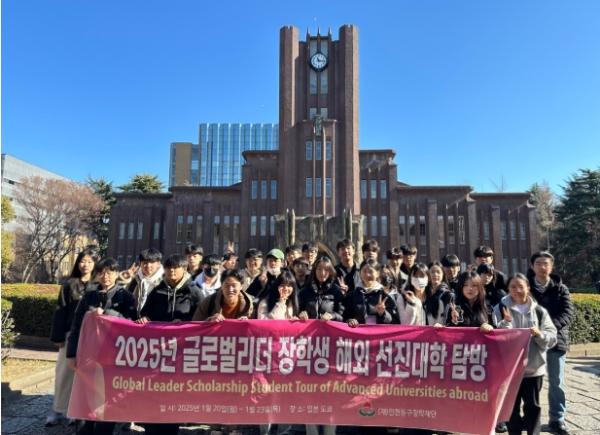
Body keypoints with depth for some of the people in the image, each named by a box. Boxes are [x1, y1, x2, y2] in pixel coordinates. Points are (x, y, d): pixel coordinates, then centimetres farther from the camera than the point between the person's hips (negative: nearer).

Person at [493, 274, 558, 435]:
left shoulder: (539, 311, 2)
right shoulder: (501, 309, -3)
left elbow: (552, 337, 0)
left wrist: (540, 334, -20)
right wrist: (506, 322, -23)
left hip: (534, 367, 1)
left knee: (533, 406, 11)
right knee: (512, 406, 11)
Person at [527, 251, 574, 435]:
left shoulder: (561, 288, 2)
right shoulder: (526, 286, -1)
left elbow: (568, 313, -8)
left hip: (556, 339, 1)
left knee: (557, 382, 10)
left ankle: (557, 418, 24)